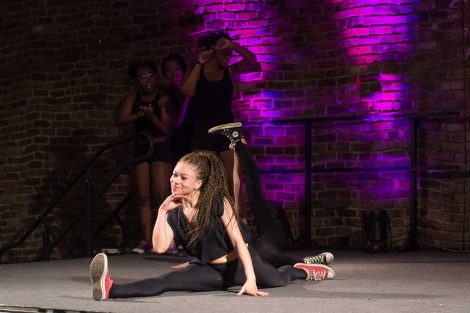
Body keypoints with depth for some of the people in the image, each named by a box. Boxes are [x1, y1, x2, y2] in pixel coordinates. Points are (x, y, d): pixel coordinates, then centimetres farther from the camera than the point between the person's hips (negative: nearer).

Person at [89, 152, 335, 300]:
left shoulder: (217, 200, -23)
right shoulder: (174, 211, -11)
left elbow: (238, 240, -25)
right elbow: (159, 247, -22)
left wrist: (250, 279, -33)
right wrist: (162, 212, -26)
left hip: (237, 263, -1)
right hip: (207, 270, 1)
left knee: (277, 280, 27)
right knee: (167, 281, -28)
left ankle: (303, 270, 61)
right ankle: (111, 290, -42)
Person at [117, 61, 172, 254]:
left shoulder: (162, 99, -5)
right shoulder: (133, 98, 5)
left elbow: (165, 128, -11)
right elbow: (121, 120, -8)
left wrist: (151, 116, -27)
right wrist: (138, 115, -24)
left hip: (160, 148, -4)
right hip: (141, 148, 4)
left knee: (162, 195, -13)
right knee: (143, 197, 0)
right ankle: (146, 240, 1)